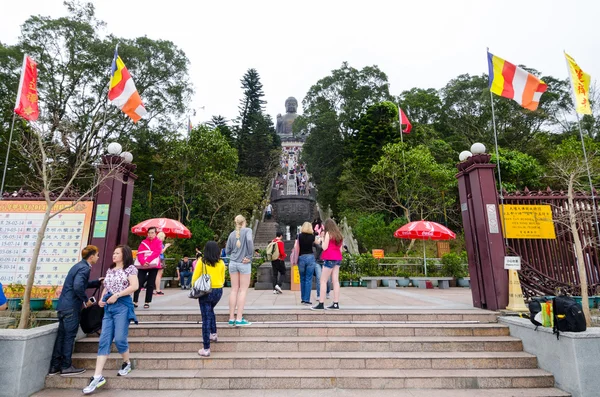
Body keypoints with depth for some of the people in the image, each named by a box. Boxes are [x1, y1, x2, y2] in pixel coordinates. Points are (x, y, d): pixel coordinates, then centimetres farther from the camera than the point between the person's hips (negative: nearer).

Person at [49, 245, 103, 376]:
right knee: (69, 336, 0)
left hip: (63, 306, 9)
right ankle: (66, 367, 9)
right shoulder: (84, 268, -15)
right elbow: (78, 287, -29)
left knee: (61, 336, 14)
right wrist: (86, 300, -16)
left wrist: (98, 282, 24)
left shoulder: (79, 266, 16)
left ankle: (55, 366, 21)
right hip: (71, 307, -9)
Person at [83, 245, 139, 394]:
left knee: (119, 339, -7)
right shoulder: (110, 270, 18)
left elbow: (134, 286, -14)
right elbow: (106, 287, 25)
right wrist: (102, 299, 7)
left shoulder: (130, 268, -2)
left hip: (122, 306, -6)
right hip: (108, 307, 6)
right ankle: (98, 376, 0)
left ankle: (127, 364, 19)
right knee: (104, 340, 0)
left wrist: (117, 295, -16)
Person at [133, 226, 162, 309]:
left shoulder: (159, 242, 4)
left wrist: (147, 261, -22)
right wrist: (143, 262, -20)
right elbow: (139, 253, -1)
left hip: (153, 266, -2)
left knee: (150, 285, 2)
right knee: (139, 283, -4)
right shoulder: (143, 242, 10)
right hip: (143, 266, 2)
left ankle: (147, 302, 8)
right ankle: (135, 301, 1)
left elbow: (156, 253, -10)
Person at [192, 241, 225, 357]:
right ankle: (213, 334, 32)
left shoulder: (201, 262, -7)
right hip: (218, 291, 3)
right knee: (210, 311, 31)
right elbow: (222, 279, 7)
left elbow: (195, 278, -4)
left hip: (205, 291, -3)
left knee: (206, 318, 2)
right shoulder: (221, 263, 0)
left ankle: (206, 349, 5)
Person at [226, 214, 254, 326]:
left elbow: (227, 251, 10)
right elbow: (249, 240, -22)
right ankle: (239, 319, 0)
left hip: (233, 263, 5)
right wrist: (249, 256, -15)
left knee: (234, 290, 9)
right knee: (243, 290, 1)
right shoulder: (247, 230, -4)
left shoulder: (232, 234, 9)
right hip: (244, 264, -5)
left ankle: (231, 318, 12)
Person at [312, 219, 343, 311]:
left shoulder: (328, 233, -6)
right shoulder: (339, 234, 14)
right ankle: (336, 304, 5)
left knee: (323, 281, -4)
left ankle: (321, 304, -7)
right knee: (335, 281, 6)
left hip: (330, 258, -7)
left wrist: (322, 239, 3)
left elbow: (325, 247, -11)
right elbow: (340, 249, 15)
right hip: (338, 258, 7)